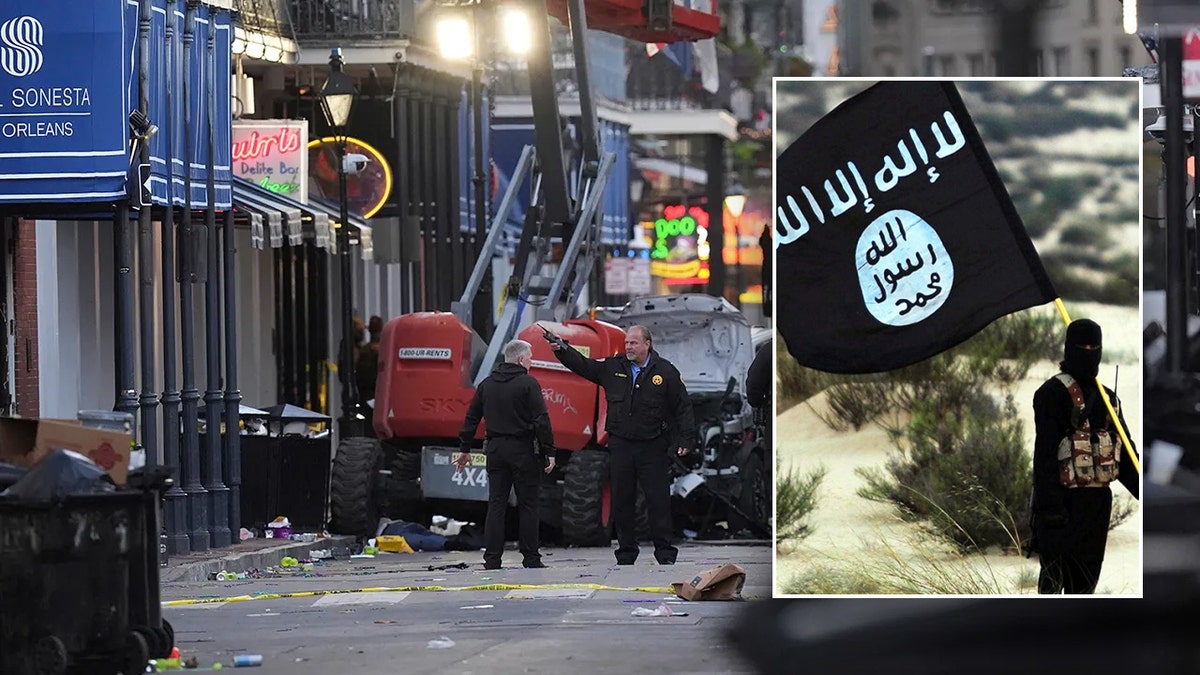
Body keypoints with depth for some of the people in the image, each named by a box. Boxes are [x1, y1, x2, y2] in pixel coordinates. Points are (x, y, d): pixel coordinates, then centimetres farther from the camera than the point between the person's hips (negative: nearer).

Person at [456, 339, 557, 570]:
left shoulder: (487, 384, 10)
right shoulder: (528, 384, -8)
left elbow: (471, 419, 13)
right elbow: (541, 421, -13)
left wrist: (465, 449, 20)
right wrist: (549, 452, -10)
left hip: (495, 449, 5)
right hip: (522, 450, -5)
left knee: (496, 505, 5)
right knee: (528, 505, 1)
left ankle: (492, 559, 1)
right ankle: (530, 558, 0)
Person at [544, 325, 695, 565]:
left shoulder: (665, 372, 0)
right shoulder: (613, 369, 10)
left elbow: (682, 407, 1)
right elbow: (582, 365, 14)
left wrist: (686, 440, -5)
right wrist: (561, 349, 1)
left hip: (652, 448, -3)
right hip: (620, 446, 3)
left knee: (658, 500, -3)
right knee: (621, 502, 6)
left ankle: (665, 554, 3)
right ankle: (626, 554, 14)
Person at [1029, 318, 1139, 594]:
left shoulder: (1108, 398, 17)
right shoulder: (1052, 393, -7)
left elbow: (1125, 452, 22)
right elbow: (1044, 452, -15)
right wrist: (1050, 505, -22)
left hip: (1098, 500, 7)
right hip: (1064, 499, -7)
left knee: (1087, 578, 10)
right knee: (1054, 579, -8)